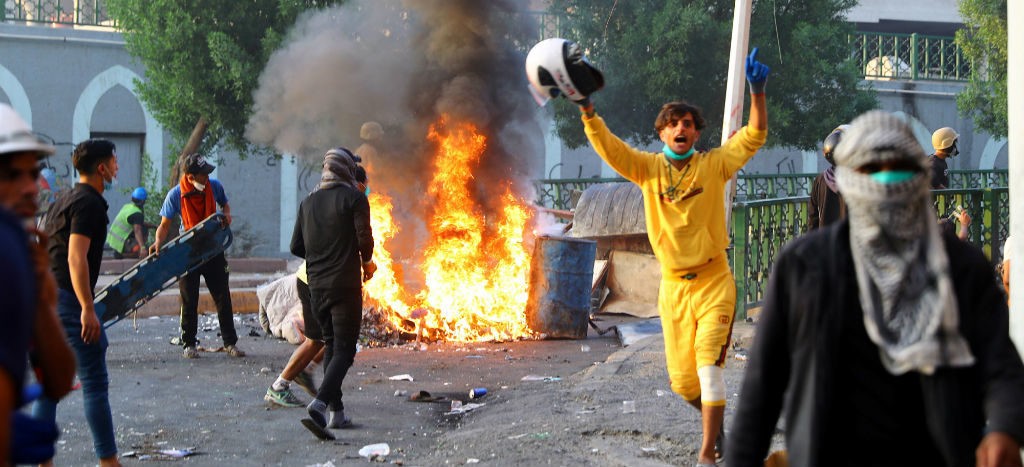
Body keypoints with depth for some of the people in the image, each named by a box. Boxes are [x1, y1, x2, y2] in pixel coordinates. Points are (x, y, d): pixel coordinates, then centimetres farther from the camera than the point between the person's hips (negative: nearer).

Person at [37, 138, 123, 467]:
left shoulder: (63, 201, 18)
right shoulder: (89, 203, -11)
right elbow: (76, 258, -20)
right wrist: (88, 309, -23)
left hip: (43, 296, 9)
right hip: (67, 299, -9)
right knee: (94, 383, -4)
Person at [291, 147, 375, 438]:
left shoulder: (308, 202, 9)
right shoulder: (354, 198, -6)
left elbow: (296, 247, 9)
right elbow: (364, 238, -13)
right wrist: (366, 262, 7)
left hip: (317, 284, 5)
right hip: (345, 284, -5)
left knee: (331, 346, 16)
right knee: (344, 349, -4)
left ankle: (337, 411, 15)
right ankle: (320, 403, -24)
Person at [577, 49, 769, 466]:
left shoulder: (714, 164, -1)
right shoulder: (647, 168, 1)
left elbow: (754, 135, -7)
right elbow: (608, 146, -10)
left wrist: (757, 91, -21)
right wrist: (587, 110, -25)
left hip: (713, 280, -2)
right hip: (673, 286, 2)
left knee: (708, 364, -13)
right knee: (682, 379, 7)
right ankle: (715, 420, 38)